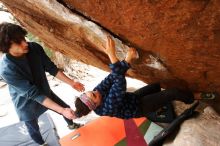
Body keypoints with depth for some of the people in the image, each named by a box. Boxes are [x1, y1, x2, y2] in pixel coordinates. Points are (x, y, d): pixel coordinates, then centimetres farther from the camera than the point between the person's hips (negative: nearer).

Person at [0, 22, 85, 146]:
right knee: (34, 128, 21)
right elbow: (33, 94, -33)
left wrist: (71, 83, -13)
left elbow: (51, 68, -9)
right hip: (27, 103, -4)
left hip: (45, 92, 5)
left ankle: (71, 125, 55)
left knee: (67, 108, 20)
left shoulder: (35, 48, -21)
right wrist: (61, 110, -35)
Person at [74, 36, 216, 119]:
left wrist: (127, 60, -37)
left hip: (132, 98, 7)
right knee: (173, 93, -5)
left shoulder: (97, 92, -17)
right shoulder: (107, 108, -38)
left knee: (157, 86, 20)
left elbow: (113, 78, -25)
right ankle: (194, 97, 21)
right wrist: (112, 55, -52)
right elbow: (119, 83, -49)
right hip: (139, 107, -7)